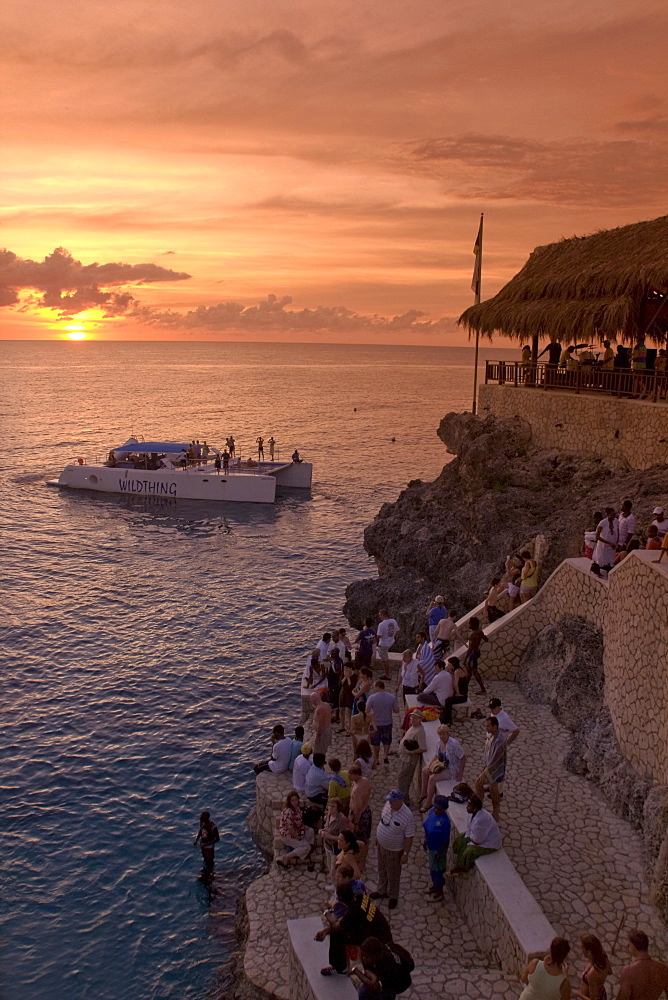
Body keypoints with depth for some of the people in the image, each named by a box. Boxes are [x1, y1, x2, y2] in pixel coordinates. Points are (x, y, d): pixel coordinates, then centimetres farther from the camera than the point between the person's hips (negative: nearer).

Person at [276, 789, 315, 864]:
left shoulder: (296, 808, 0)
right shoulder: (288, 812, -29)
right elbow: (290, 828, -26)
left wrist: (305, 827, 2)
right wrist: (297, 837, -15)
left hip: (295, 832, 9)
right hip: (287, 835, -9)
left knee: (311, 831, 12)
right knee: (306, 847, -11)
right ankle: (286, 857, -12)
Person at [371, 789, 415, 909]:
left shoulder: (407, 816, -32)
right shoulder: (388, 804, -14)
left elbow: (409, 837, -22)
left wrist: (405, 854, -17)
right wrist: (377, 836, 14)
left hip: (394, 850, -6)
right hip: (381, 845, 6)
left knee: (393, 874, 16)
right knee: (382, 870, 26)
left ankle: (393, 897, 39)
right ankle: (382, 891, 49)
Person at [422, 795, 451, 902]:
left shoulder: (444, 821, -33)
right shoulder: (432, 811, -11)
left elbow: (446, 840, -23)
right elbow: (426, 827, 5)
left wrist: (441, 853, -16)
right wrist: (425, 842, 14)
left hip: (438, 849, -7)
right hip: (430, 846, 7)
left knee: (437, 869, 11)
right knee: (432, 867, 26)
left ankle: (439, 893, 32)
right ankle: (435, 886, 49)